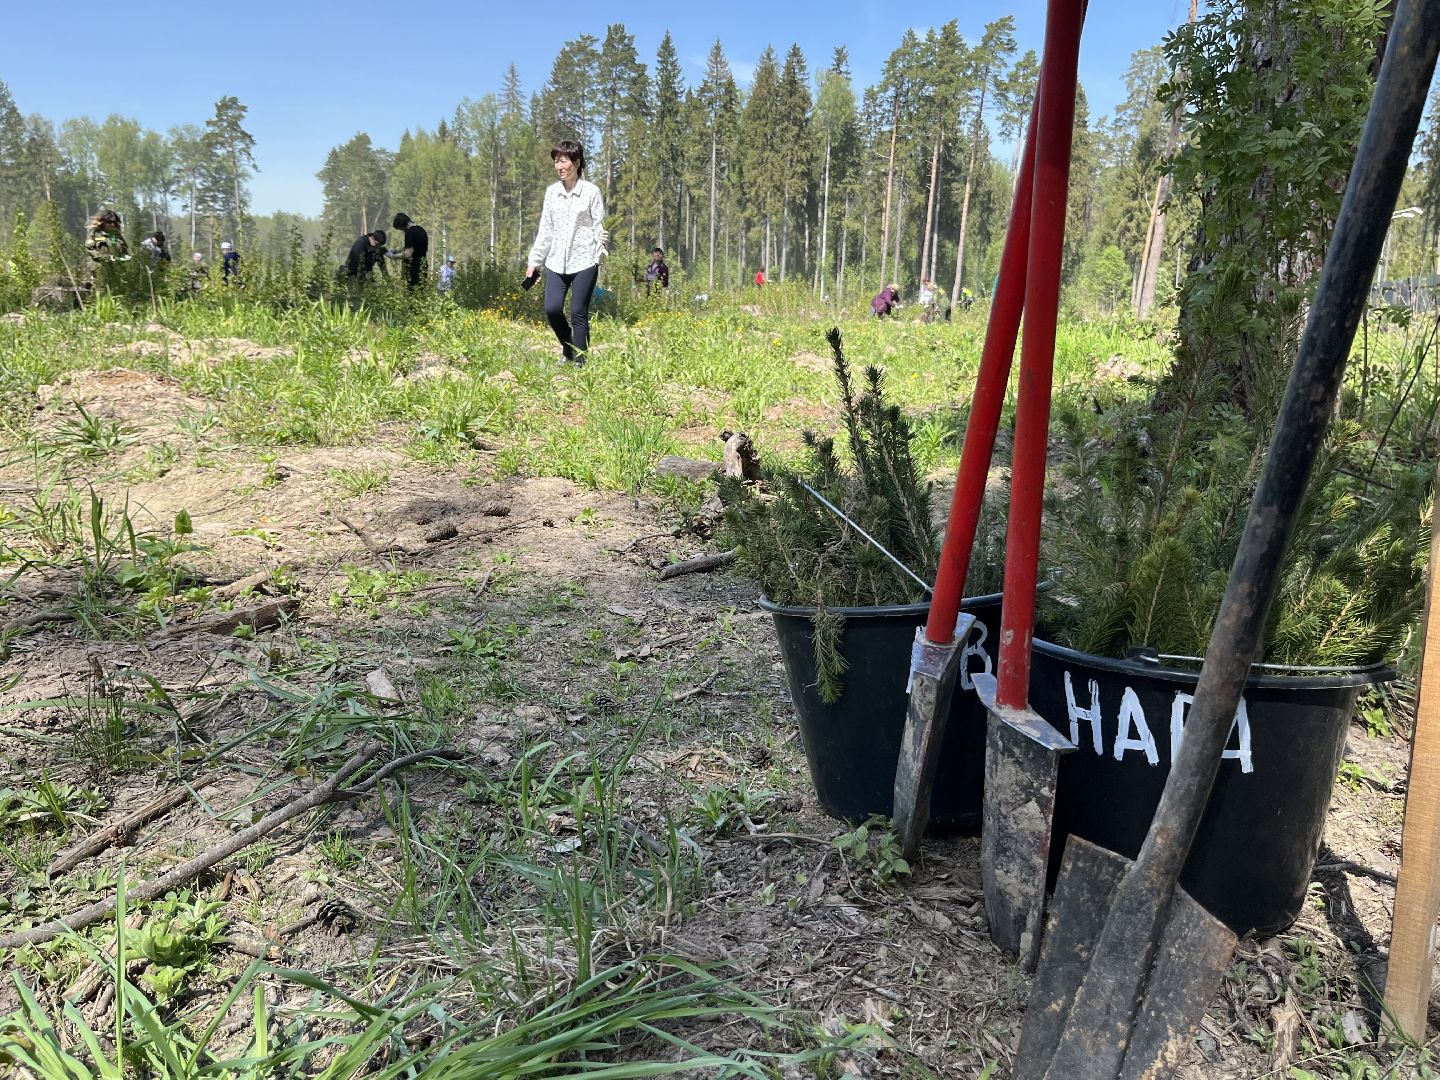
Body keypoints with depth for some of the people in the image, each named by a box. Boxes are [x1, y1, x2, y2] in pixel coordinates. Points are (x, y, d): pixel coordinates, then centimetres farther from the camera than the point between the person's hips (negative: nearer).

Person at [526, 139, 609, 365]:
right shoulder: (551, 191, 10)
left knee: (578, 314, -4)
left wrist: (601, 249, -18)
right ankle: (567, 348, 20)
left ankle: (579, 360, 6)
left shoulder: (591, 191, -3)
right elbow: (545, 228, 14)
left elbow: (599, 226, -1)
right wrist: (534, 261, 12)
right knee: (552, 309, -5)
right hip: (557, 261, 4)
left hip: (584, 261, -4)